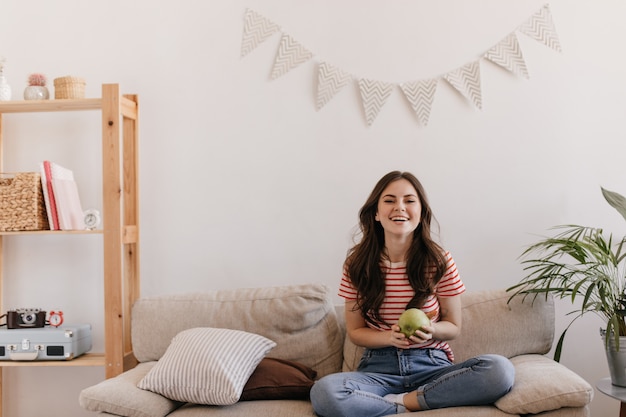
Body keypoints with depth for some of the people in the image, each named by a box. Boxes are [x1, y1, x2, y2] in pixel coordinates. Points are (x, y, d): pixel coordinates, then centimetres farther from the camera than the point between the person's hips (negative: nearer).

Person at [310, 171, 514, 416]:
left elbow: (453, 327, 7)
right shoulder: (357, 264, -1)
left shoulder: (440, 262, -2)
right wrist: (390, 337, -16)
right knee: (323, 392, -33)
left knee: (501, 369, -28)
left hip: (431, 366, 1)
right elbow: (355, 331, 6)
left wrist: (431, 330, -17)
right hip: (378, 368, -1)